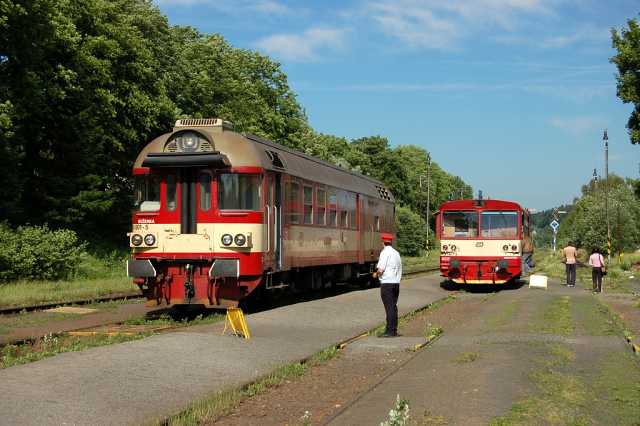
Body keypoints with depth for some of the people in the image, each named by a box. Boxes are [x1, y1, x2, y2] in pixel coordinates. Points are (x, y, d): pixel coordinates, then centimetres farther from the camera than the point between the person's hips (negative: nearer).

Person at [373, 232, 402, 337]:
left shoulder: (385, 252, -11)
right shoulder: (396, 253, 13)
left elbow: (381, 270, -18)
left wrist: (376, 274, 2)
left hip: (387, 283, -8)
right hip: (396, 282, 8)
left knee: (389, 307, -7)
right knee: (393, 306, 13)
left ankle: (390, 331, -6)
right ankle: (394, 330, 17)